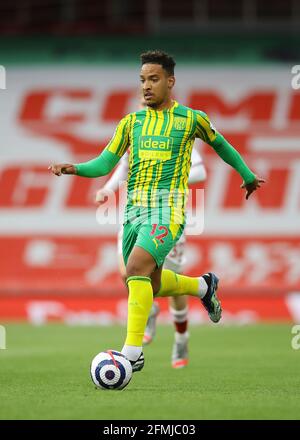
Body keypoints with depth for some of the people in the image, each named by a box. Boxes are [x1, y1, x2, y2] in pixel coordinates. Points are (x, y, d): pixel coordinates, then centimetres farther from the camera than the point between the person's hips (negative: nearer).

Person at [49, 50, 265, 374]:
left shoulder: (191, 119, 3)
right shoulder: (131, 122, 12)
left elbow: (219, 144, 21)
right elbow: (105, 163, 8)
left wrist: (247, 175, 33)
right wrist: (75, 169, -12)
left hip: (167, 208, -6)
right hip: (134, 209, 6)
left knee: (136, 268, -26)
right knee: (151, 286, 13)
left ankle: (133, 351, -24)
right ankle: (203, 285, 43)